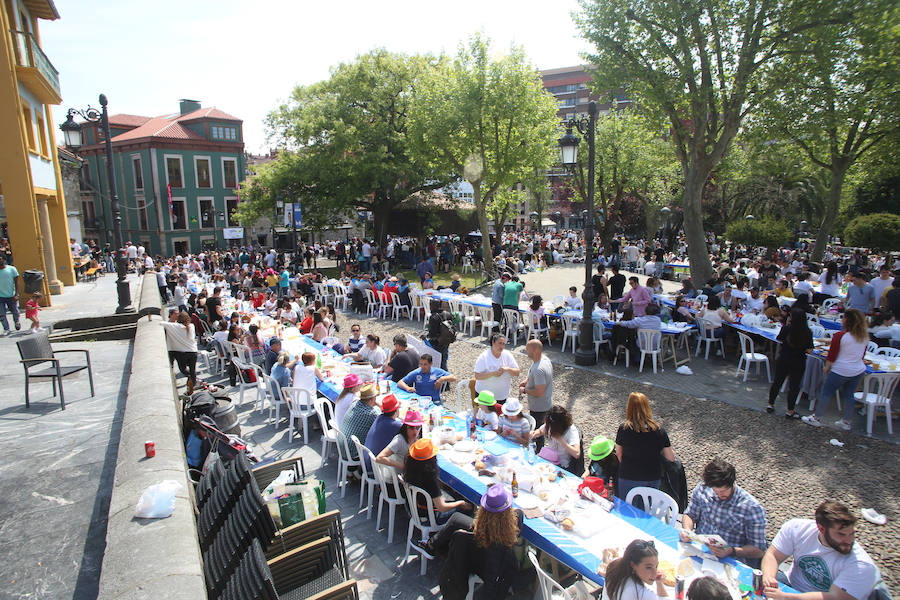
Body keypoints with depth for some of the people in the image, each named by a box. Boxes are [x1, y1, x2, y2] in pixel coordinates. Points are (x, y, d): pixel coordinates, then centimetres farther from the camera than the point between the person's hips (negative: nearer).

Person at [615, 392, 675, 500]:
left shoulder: (624, 429, -13)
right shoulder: (660, 430, -8)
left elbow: (618, 454, -1)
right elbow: (671, 458, -2)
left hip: (629, 480, -2)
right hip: (653, 479, 2)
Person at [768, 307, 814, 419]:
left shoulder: (786, 329, -15)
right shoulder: (808, 333, -14)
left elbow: (780, 339, 5)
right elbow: (809, 351, -12)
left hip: (783, 360, 1)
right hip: (798, 363, -1)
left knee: (777, 382, 16)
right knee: (794, 386, 10)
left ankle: (770, 405, 26)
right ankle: (790, 411, 17)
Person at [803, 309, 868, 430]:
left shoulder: (840, 336, -18)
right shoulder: (864, 336, 0)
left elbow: (831, 356, -13)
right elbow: (863, 354, 13)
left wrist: (826, 367, 1)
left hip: (840, 370, -6)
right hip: (858, 371, 6)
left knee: (826, 393, 6)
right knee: (849, 395, 16)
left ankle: (817, 418, 14)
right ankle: (846, 422, 25)